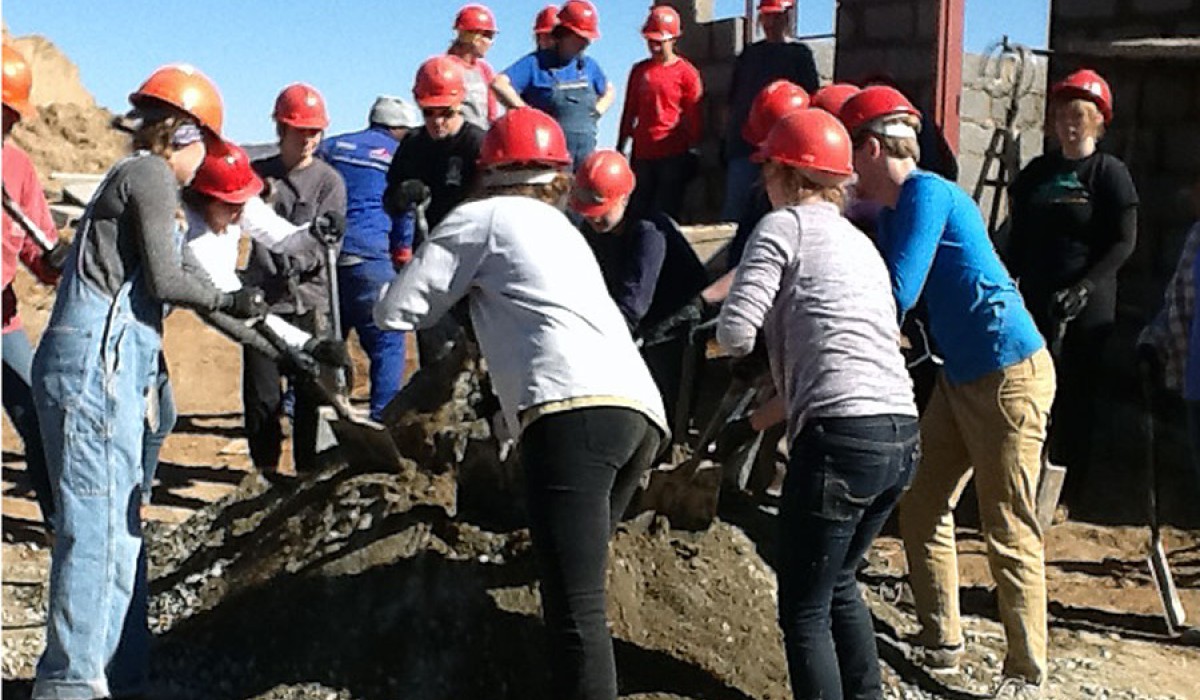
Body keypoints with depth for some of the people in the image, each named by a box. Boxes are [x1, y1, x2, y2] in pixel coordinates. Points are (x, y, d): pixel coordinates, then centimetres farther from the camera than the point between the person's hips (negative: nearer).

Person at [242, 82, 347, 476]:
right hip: (262, 300, 2)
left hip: (310, 302, -2)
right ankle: (265, 473, 18)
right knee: (261, 396, 3)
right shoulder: (258, 174, 9)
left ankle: (308, 473, 13)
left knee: (311, 394, 0)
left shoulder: (329, 181, 1)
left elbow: (322, 244, -8)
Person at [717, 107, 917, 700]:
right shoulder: (860, 241, 24)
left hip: (842, 434, -8)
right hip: (902, 434, 8)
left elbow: (735, 331, -9)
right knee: (838, 582, 25)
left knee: (804, 609, 1)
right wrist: (781, 402, 30)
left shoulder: (784, 225, 1)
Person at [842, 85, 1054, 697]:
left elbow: (897, 295, -23)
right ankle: (940, 641, 27)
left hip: (1010, 375, -10)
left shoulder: (927, 194, -18)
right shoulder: (894, 207, 10)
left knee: (1008, 532, -2)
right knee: (921, 507, 14)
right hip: (959, 376, 10)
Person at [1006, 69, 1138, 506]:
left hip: (1087, 308, -4)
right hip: (1034, 302, 5)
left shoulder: (1110, 173, -2)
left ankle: (1066, 497, 11)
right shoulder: (1037, 171, 13)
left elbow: (1124, 243, -8)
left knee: (1077, 399, 2)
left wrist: (1083, 289, -18)